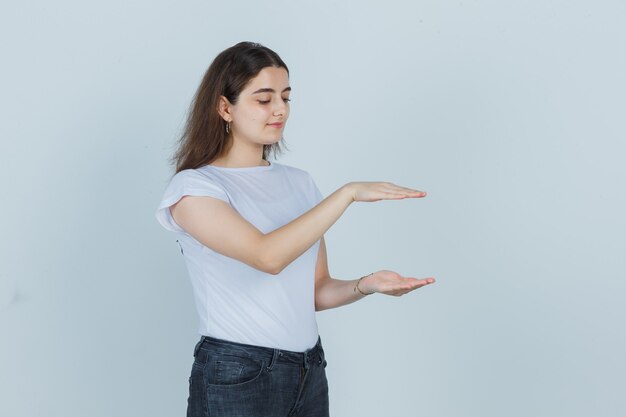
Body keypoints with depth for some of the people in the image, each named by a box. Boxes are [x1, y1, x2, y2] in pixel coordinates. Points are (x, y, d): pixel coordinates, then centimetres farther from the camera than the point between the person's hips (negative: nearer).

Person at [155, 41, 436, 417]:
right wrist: (348, 192, -23)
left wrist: (365, 285, -9)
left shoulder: (299, 183, 8)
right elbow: (268, 255, -25)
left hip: (309, 372, 5)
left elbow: (317, 291, 10)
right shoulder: (194, 188, -9)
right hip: (236, 377, -5)